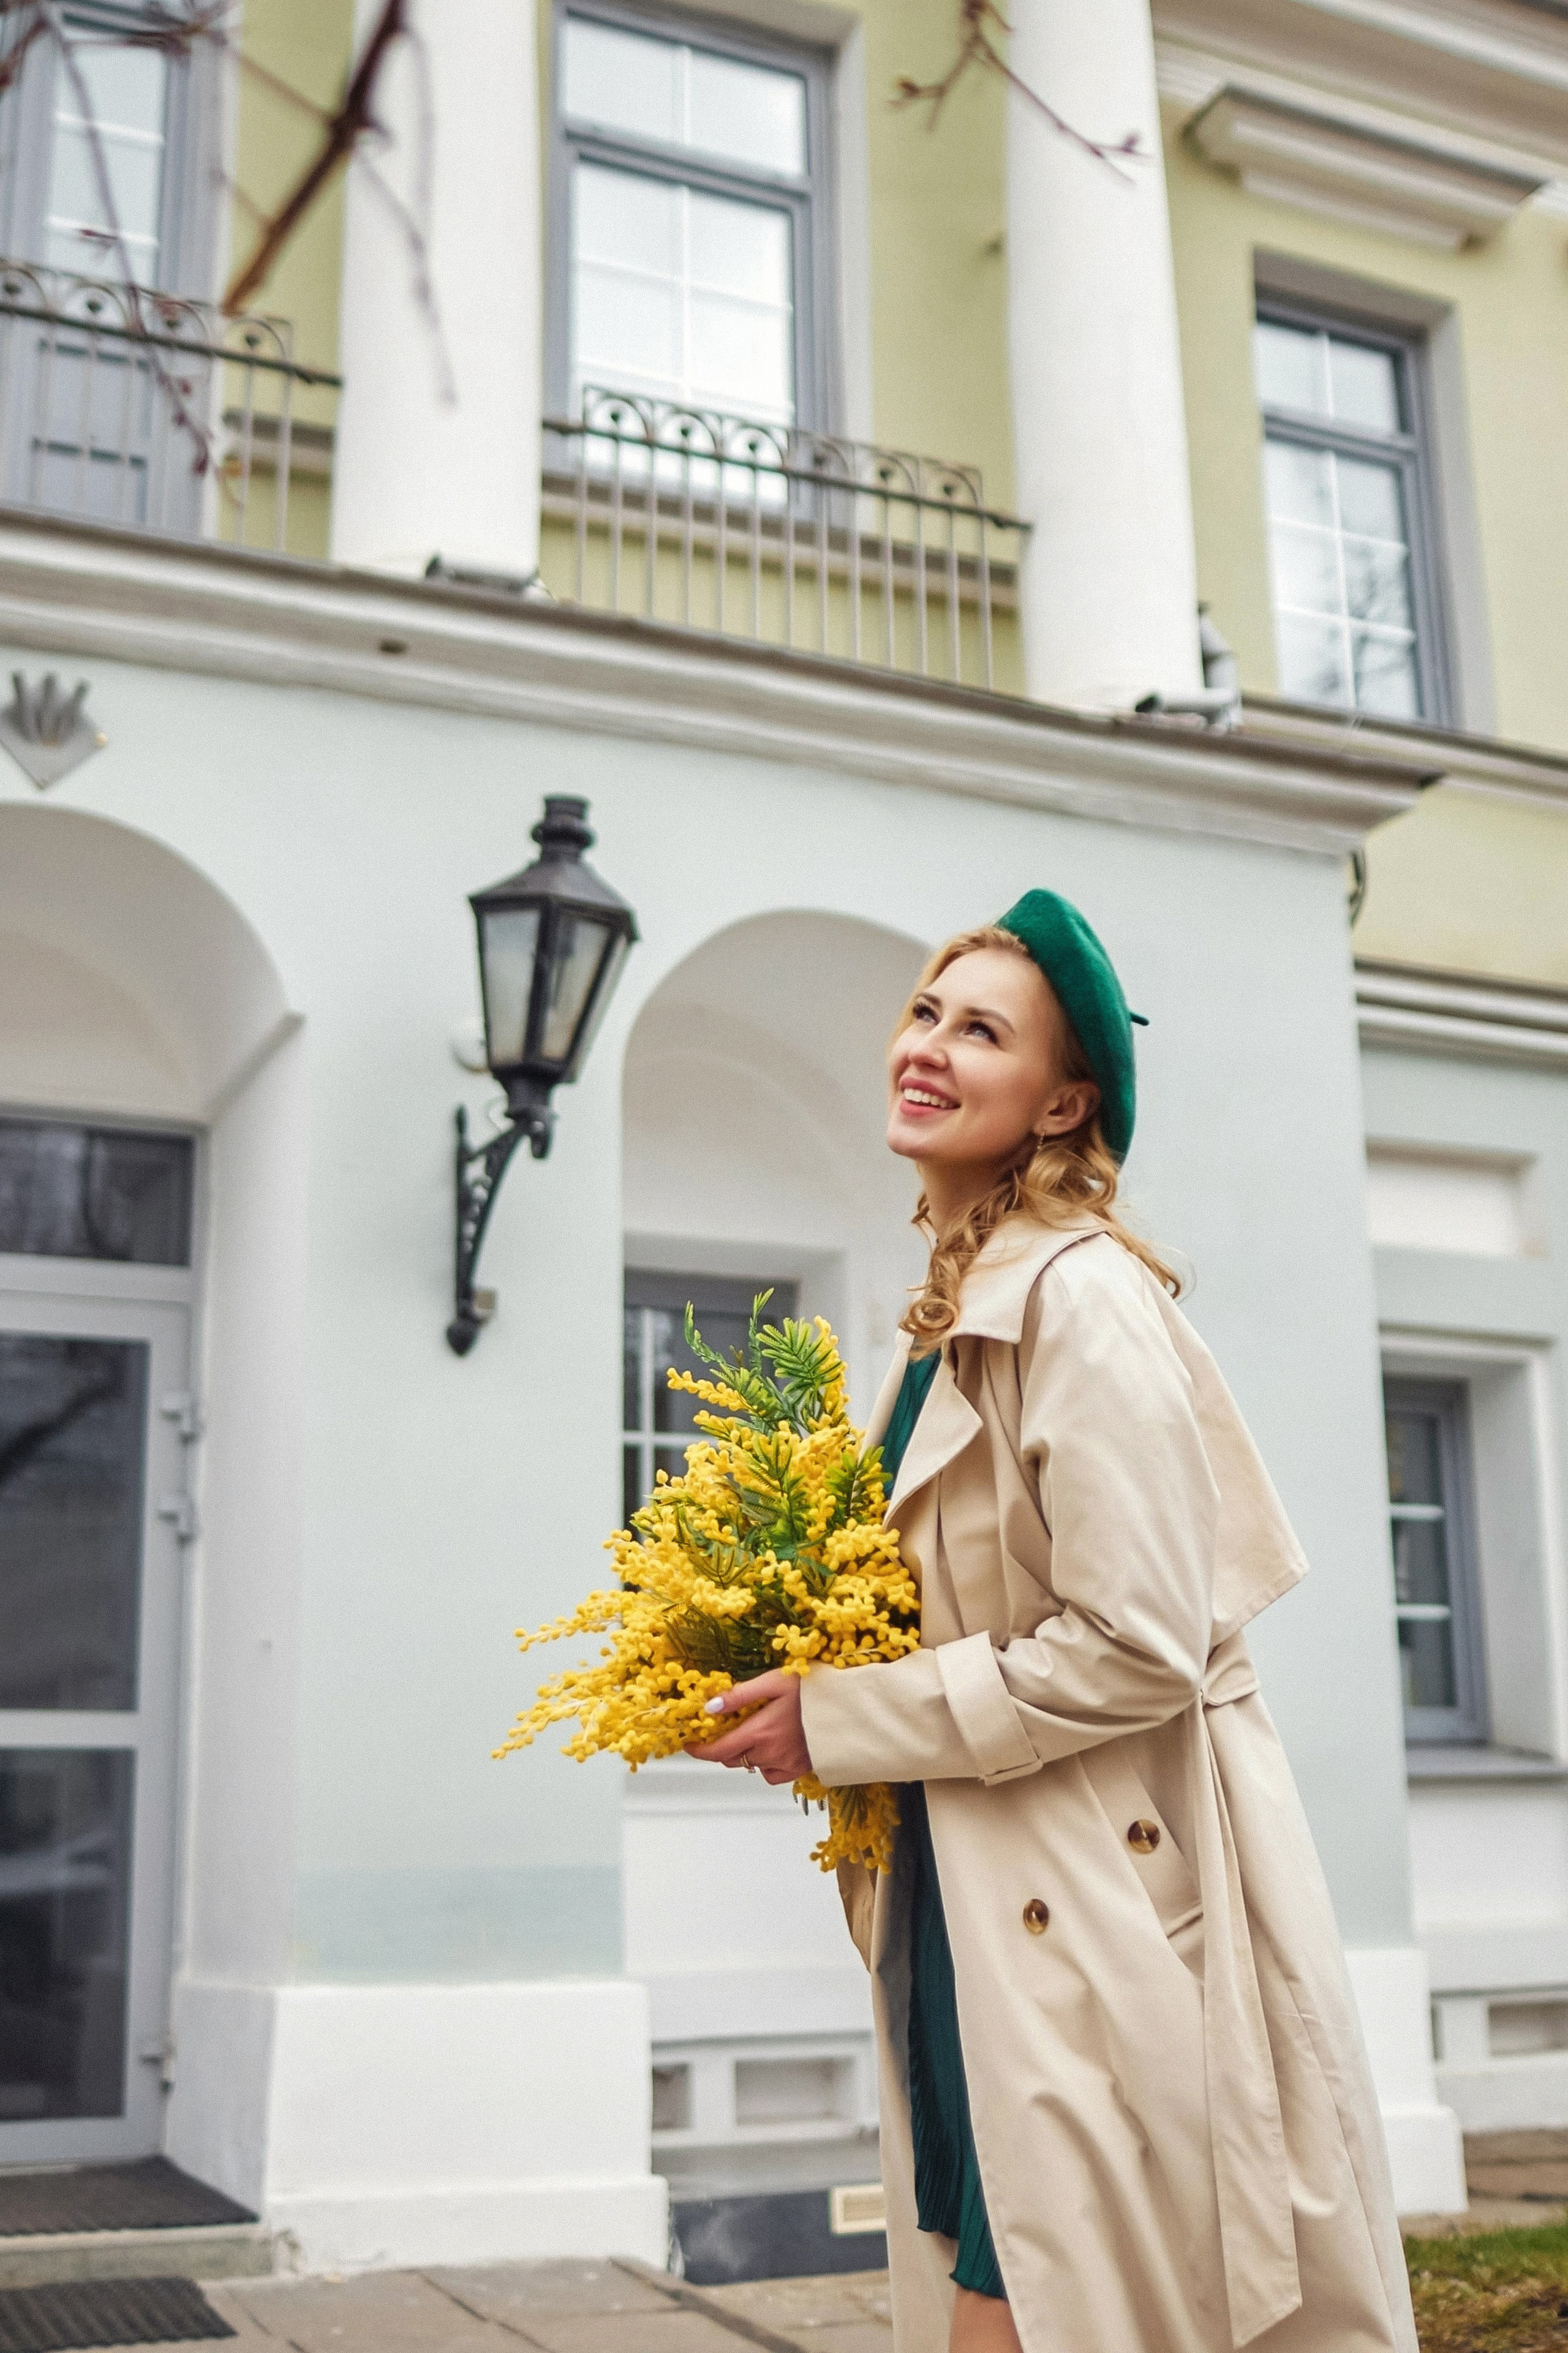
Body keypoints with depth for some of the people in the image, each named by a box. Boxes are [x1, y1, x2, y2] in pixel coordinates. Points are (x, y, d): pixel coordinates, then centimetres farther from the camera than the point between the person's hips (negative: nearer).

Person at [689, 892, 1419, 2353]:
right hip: (969, 1907, 9)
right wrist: (795, 1678, 6)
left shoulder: (1083, 1297, -15)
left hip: (1109, 1911, -9)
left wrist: (837, 1722, -16)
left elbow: (1135, 1645, -21)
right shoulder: (944, 1322, 12)